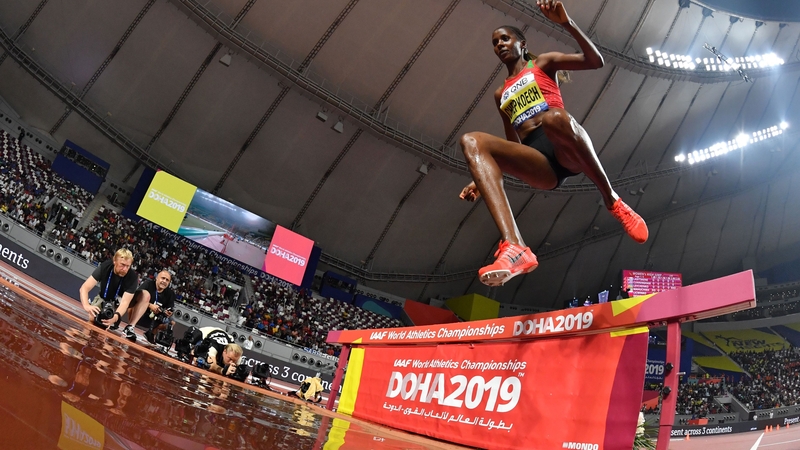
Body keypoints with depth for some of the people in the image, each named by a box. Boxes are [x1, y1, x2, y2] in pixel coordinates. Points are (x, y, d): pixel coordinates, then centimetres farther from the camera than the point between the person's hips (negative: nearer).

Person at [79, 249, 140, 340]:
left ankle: (130, 326, -26)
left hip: (119, 301, 0)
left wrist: (116, 316, -59)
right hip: (103, 299, 1)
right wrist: (86, 306, -51)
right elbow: (84, 288, -31)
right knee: (93, 317, -30)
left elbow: (125, 301, -37)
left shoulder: (132, 277, -30)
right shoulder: (105, 267, -27)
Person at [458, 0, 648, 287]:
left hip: (567, 151, -3)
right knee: (471, 141, -23)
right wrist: (483, 178, 15)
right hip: (541, 165, 4)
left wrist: (566, 23, -6)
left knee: (553, 117, -40)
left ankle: (613, 202, -19)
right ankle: (514, 247, -44)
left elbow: (595, 61, 7)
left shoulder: (543, 63, 20)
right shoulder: (501, 94, 31)